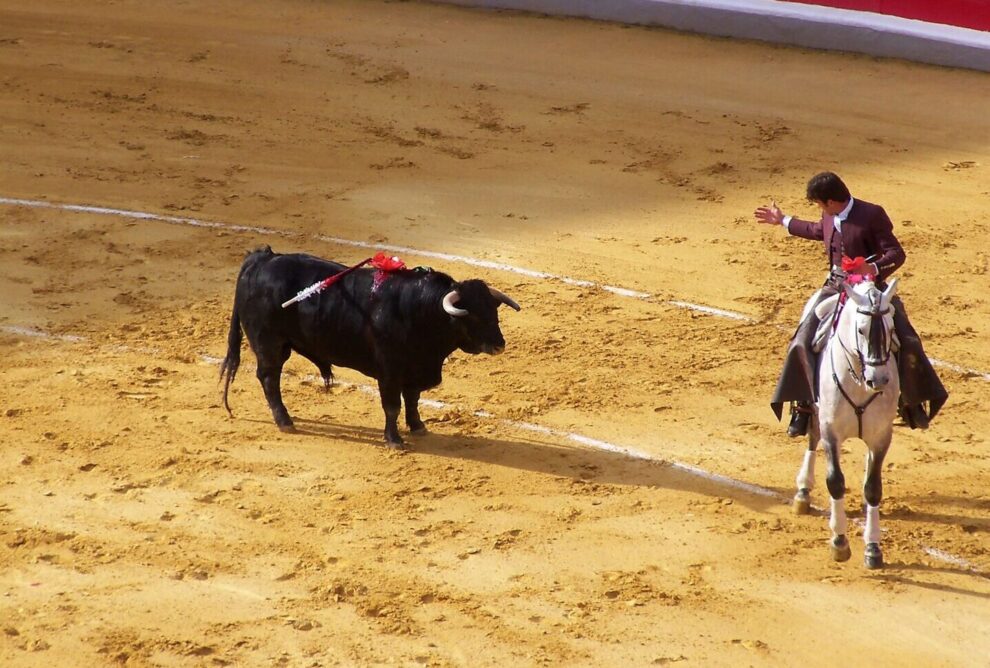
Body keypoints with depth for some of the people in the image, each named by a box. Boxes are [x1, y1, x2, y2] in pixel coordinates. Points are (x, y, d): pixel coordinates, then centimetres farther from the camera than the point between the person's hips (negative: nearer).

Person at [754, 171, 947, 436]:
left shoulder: (872, 215, -15)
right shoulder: (830, 218, 4)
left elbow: (896, 254, -16)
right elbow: (817, 230, 30)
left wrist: (874, 268, -35)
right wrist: (783, 221, 37)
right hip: (836, 287, 4)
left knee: (908, 345, -13)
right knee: (802, 343, -11)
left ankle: (911, 402, 9)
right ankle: (804, 405, 0)